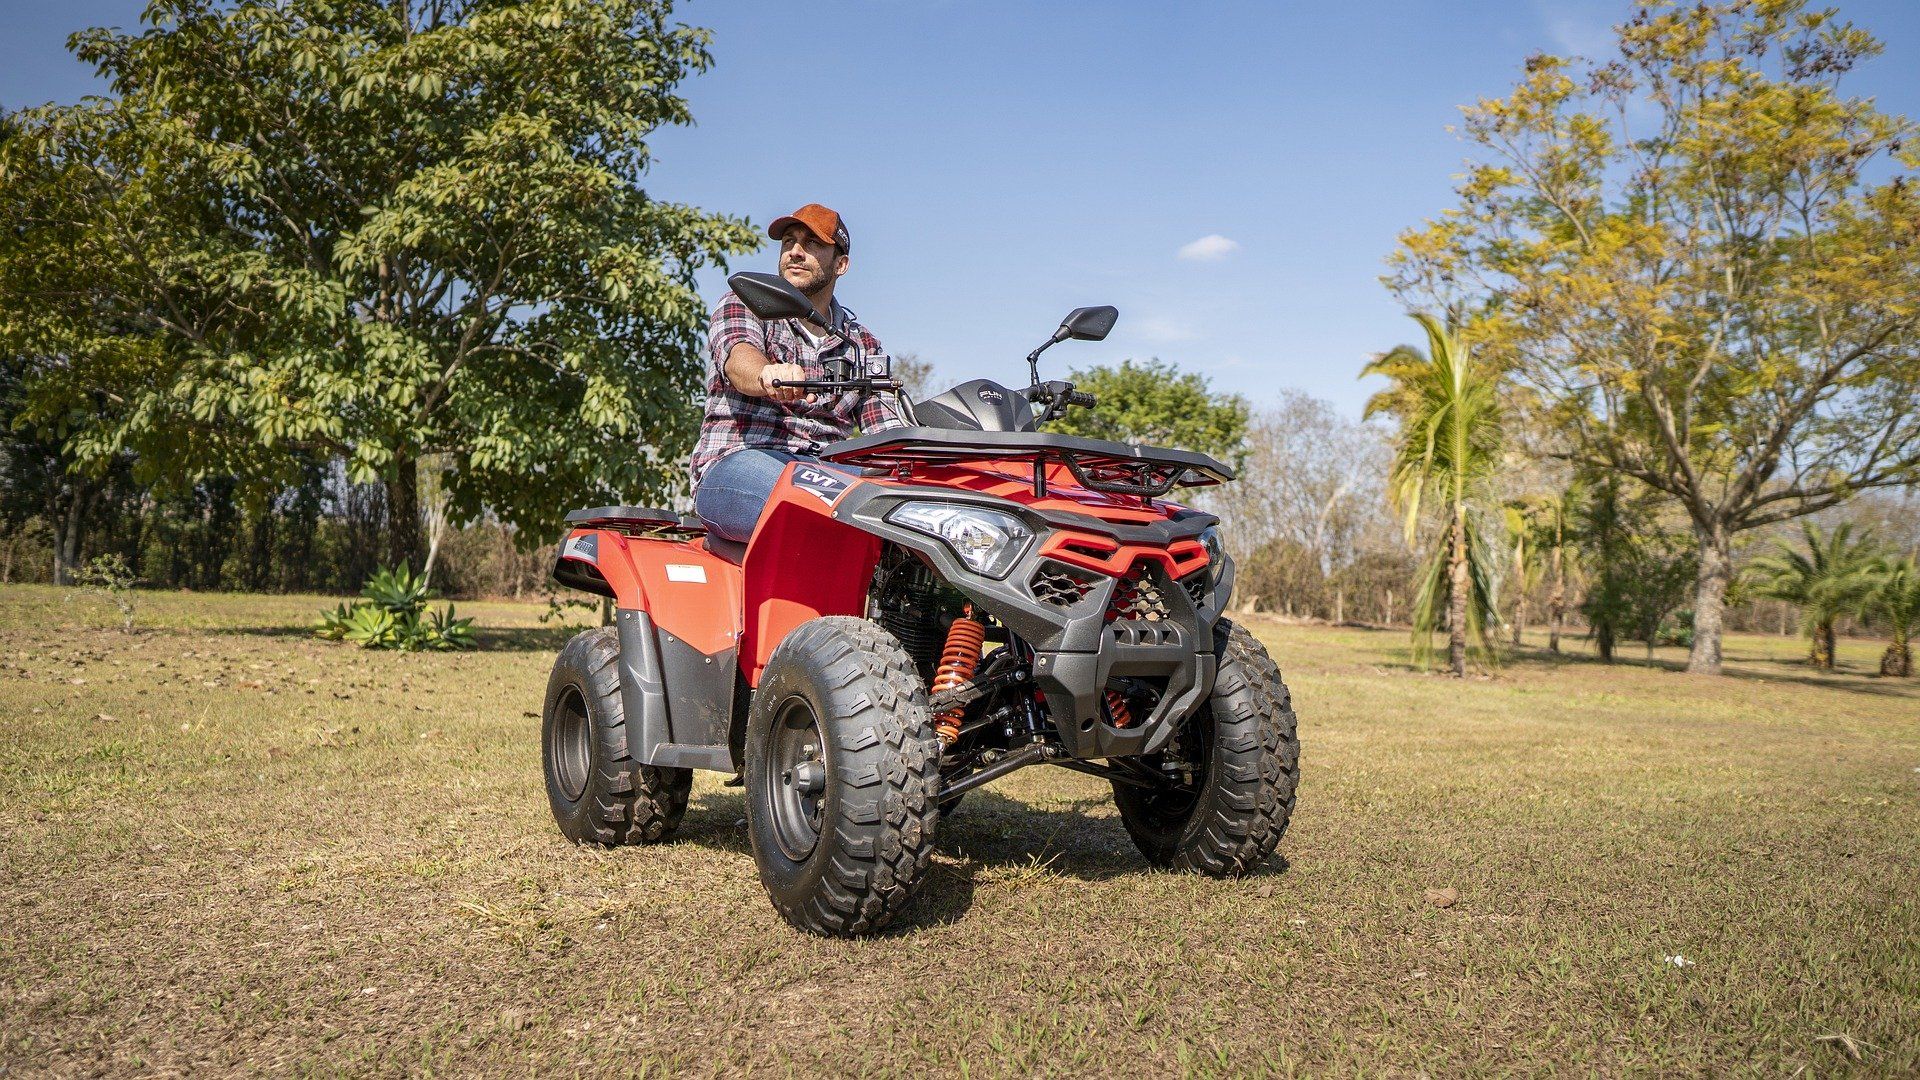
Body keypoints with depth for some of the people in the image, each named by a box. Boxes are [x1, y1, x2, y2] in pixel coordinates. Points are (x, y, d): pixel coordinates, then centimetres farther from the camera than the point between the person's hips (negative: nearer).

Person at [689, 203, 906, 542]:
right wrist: (768, 376, -41)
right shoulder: (743, 305, 10)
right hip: (735, 463, -4)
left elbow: (887, 430, 11)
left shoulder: (863, 345, 21)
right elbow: (739, 358, -15)